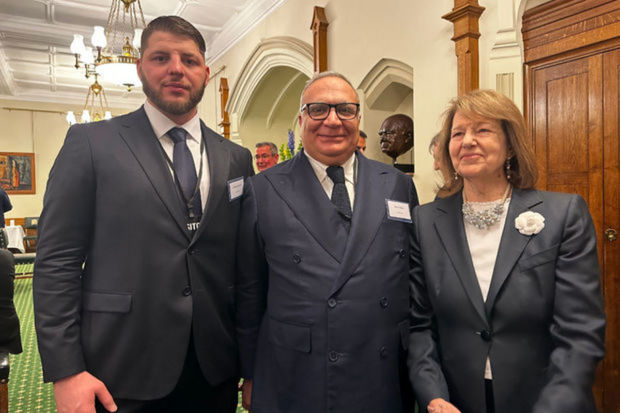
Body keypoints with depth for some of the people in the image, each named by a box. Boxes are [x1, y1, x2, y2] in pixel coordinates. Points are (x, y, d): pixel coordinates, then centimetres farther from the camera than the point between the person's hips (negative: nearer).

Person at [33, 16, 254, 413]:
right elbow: (56, 262, -5)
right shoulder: (90, 143, -3)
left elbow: (246, 265, 6)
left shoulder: (236, 158, 4)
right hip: (123, 378, -2)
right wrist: (65, 372, -9)